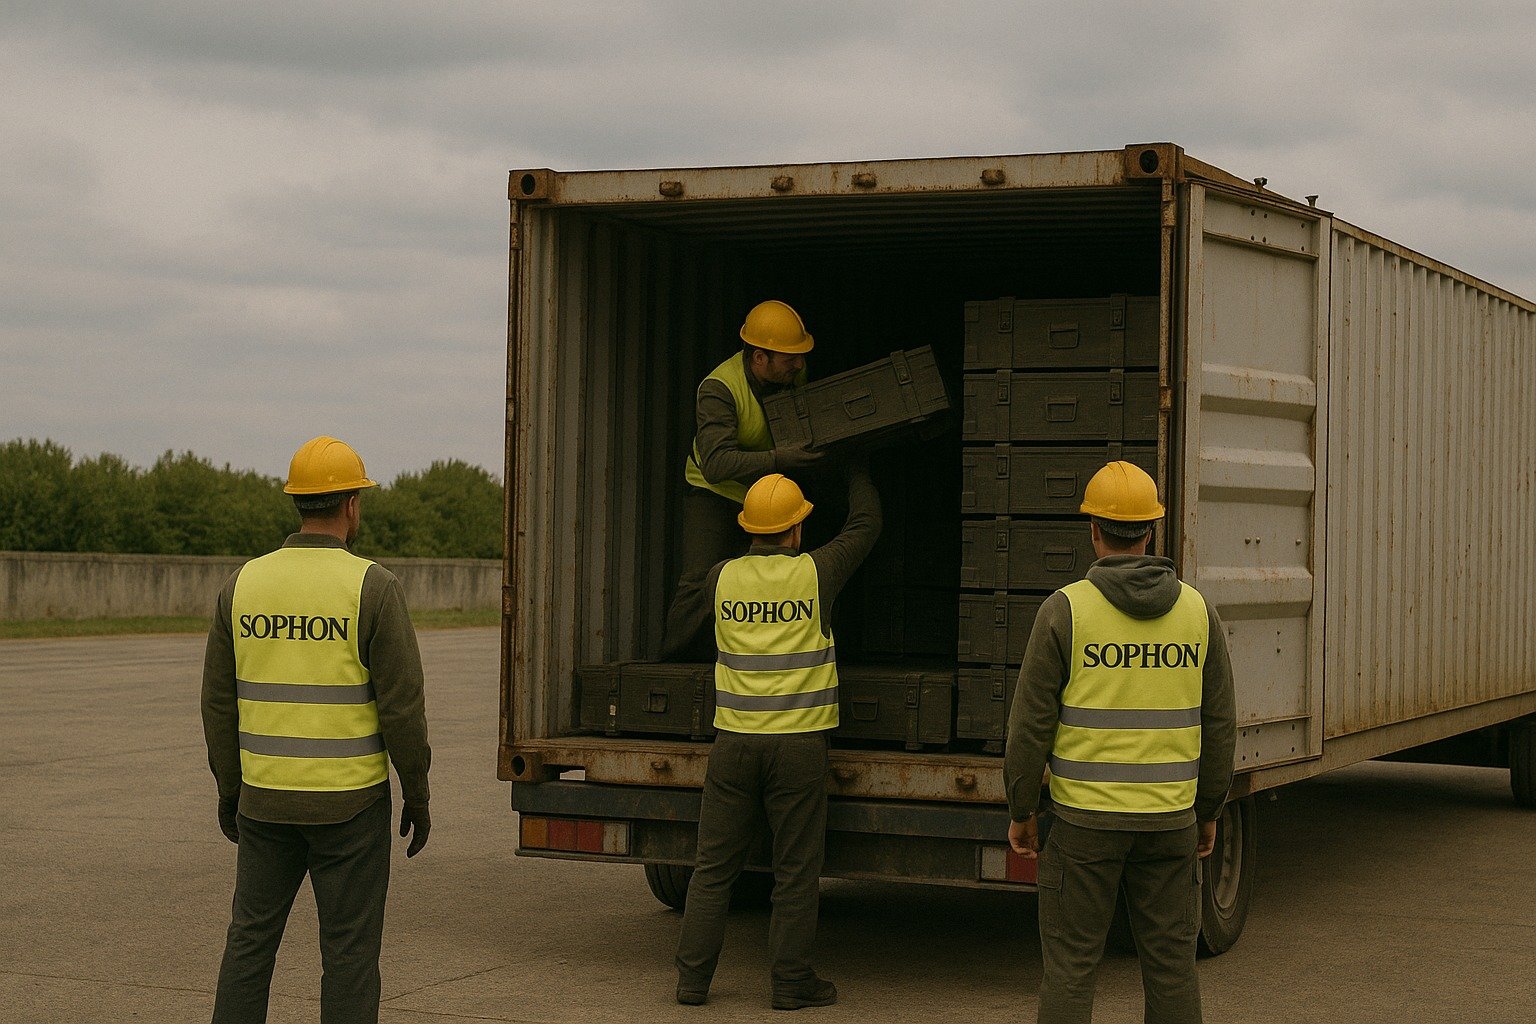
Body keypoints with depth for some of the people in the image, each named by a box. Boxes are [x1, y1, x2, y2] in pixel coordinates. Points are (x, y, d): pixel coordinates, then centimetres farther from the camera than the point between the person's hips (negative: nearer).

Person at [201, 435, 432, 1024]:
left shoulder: (244, 584, 1)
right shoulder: (373, 588, -12)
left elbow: (220, 701, 5)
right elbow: (402, 705, -13)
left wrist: (229, 789, 17)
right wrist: (417, 798, -2)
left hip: (266, 799, 4)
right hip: (349, 801, -4)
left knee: (251, 938, 14)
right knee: (349, 951, 4)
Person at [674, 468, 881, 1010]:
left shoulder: (722, 578, 2)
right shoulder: (815, 574, -5)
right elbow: (865, 524, 11)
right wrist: (856, 470, 28)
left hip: (734, 741, 3)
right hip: (798, 742, -3)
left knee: (714, 867, 9)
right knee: (796, 872, 5)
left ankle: (693, 976, 10)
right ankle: (792, 981, 10)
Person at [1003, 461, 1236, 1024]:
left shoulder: (1065, 610, -10)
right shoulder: (1197, 611, 0)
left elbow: (1032, 722, -9)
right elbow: (1217, 724, 4)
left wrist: (1020, 812, 3)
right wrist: (1209, 812, 15)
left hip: (1086, 818, -3)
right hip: (1169, 820, 3)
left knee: (1070, 965, 4)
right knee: (1171, 965, 10)